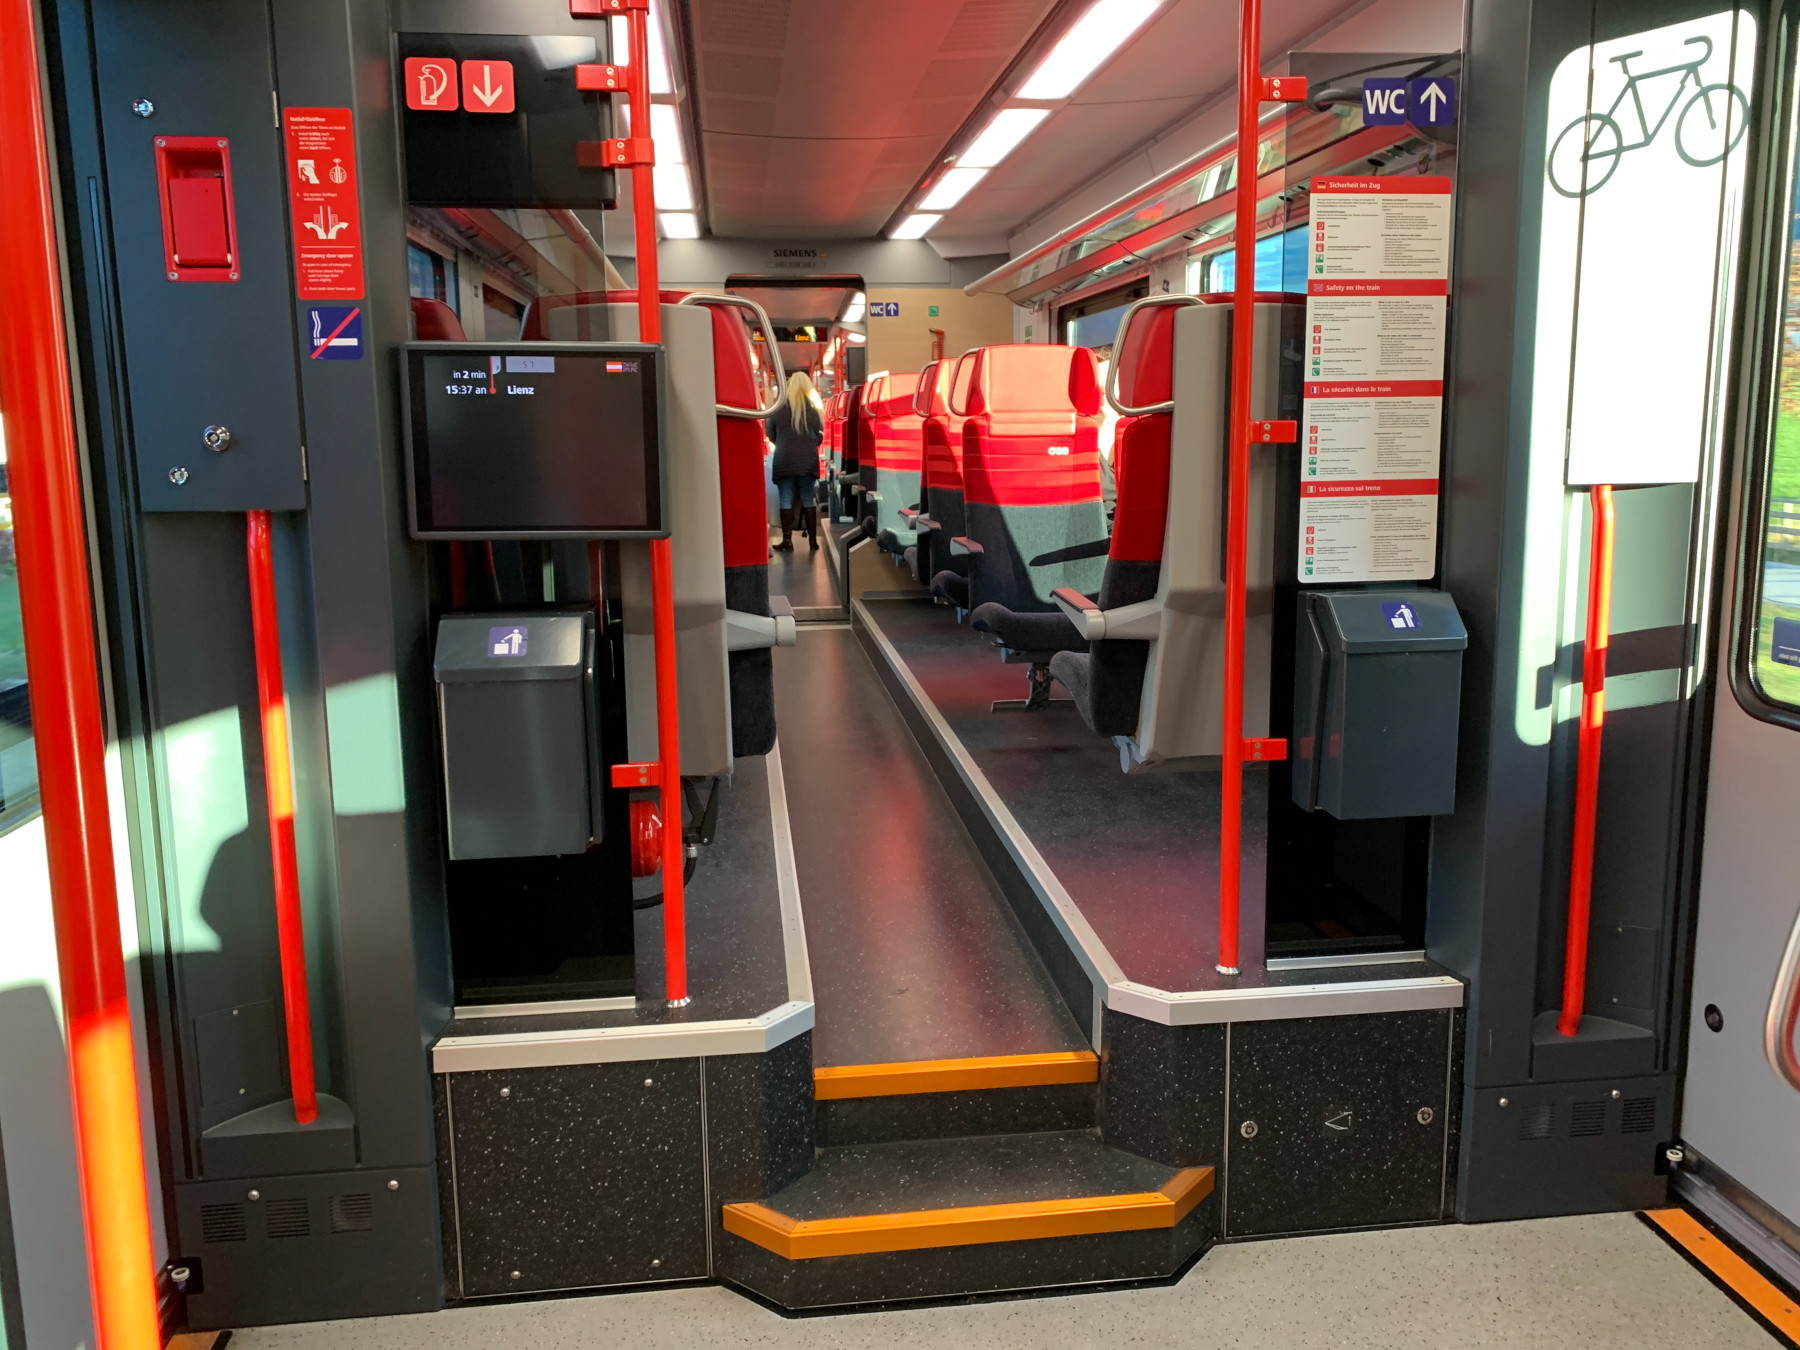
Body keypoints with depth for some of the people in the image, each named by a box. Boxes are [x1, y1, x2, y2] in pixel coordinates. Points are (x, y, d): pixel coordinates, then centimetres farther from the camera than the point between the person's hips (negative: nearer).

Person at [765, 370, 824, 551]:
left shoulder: (779, 407, -2)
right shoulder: (815, 408, 3)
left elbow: (770, 433, 6)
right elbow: (820, 436, 8)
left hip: (784, 460, -2)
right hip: (808, 461, 2)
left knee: (786, 501, 1)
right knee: (808, 500, 9)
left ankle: (787, 541, -3)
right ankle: (813, 539, 10)